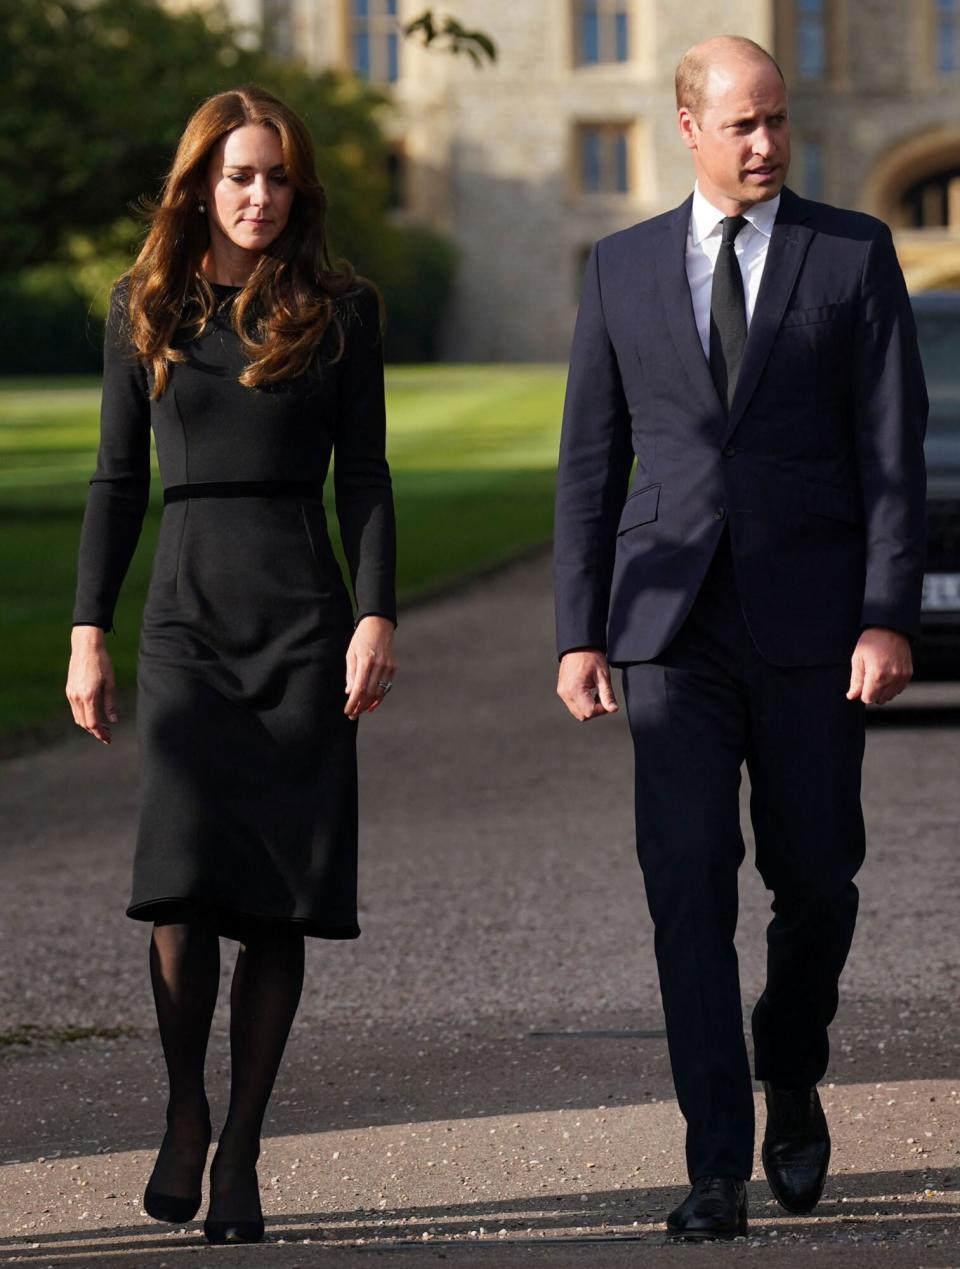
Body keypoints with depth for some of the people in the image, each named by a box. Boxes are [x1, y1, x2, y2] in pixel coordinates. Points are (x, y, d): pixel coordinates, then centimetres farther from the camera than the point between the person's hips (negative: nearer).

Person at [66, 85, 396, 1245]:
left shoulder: (337, 311, 6)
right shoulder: (145, 309, 9)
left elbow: (365, 477, 5)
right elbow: (118, 480, 11)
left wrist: (377, 617, -6)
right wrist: (88, 630, 6)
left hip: (303, 623, 0)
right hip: (188, 618, 0)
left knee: (280, 900, -3)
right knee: (185, 880, -15)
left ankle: (239, 1151, 6)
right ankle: (184, 1114, 6)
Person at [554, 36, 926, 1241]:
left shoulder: (854, 253, 3)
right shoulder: (622, 268, 9)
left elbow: (894, 450, -2)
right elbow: (590, 462, 10)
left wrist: (889, 619, -11)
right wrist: (578, 633, 4)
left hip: (810, 623, -1)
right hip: (674, 623, 1)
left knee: (814, 877, 6)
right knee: (689, 881, -8)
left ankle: (791, 1081, 34)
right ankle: (717, 1163, -6)